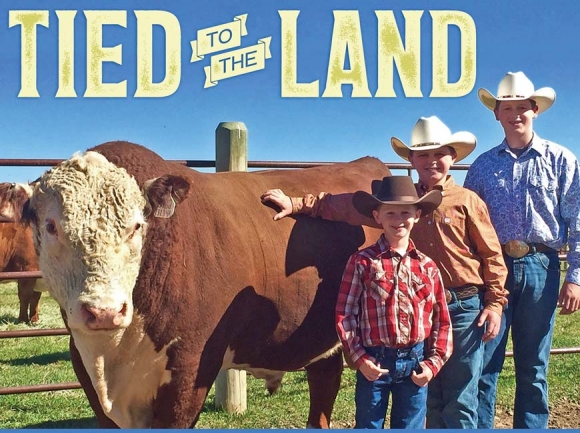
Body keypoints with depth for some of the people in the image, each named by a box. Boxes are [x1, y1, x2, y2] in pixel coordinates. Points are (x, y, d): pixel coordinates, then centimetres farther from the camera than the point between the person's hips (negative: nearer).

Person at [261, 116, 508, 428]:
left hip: (465, 308, -4)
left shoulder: (467, 201, -3)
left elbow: (492, 256, -3)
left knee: (459, 400, 3)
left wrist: (495, 303, -9)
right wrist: (298, 204, 0)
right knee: (430, 397, 14)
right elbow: (352, 206, 6)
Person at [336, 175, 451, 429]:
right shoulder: (361, 262, -5)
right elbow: (345, 315, -5)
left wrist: (433, 363, -1)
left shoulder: (427, 266, 4)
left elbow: (441, 320, 7)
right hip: (374, 363, -2)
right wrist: (359, 358, -12)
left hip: (415, 363, 3)